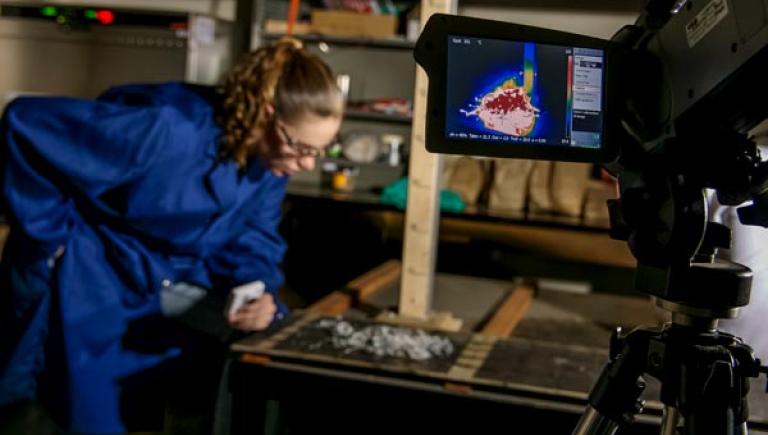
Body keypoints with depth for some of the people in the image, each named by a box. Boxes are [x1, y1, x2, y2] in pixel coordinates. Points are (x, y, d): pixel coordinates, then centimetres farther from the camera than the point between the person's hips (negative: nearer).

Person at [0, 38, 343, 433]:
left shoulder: (271, 162, -10)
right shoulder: (168, 127, -34)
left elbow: (252, 242, -3)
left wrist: (259, 295, -26)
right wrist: (53, 237, -21)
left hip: (169, 291, 6)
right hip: (85, 284, -6)